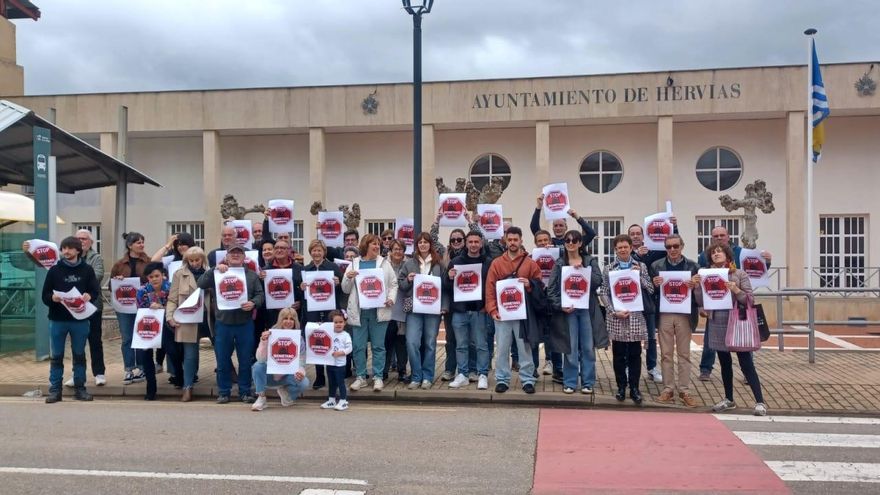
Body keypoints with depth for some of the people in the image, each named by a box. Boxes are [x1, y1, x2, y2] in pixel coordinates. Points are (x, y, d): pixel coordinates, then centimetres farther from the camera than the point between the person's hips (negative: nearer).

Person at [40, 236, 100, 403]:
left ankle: (79, 388, 16)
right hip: (57, 320, 0)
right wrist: (52, 297, -20)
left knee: (79, 355, 8)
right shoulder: (54, 270, 3)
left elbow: (96, 290, 1)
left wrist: (89, 295, -21)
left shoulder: (87, 270, 3)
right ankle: (55, 390, 12)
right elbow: (44, 295, 2)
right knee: (56, 356, 5)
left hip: (80, 320, 0)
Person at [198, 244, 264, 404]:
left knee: (245, 360, 5)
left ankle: (245, 391, 16)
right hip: (223, 324, 0)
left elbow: (260, 294, 5)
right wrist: (214, 269, -16)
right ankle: (223, 392, 18)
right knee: (223, 360, 7)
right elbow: (201, 284, -6)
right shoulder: (218, 274, 8)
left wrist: (253, 303, -15)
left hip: (245, 324, 0)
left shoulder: (252, 275, 9)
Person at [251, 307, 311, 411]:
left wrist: (300, 372, -33)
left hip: (287, 376, 1)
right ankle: (261, 398, -9)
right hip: (270, 374, -1)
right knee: (258, 366, -32)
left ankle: (285, 391, 7)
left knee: (304, 382, -28)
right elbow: (261, 359, -22)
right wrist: (264, 341, -38)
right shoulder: (270, 335, -13)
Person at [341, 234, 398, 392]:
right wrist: (348, 278, -8)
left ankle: (378, 377, 10)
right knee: (358, 346, 4)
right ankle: (361, 377, 15)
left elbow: (393, 284, 6)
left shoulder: (384, 263, 7)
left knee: (378, 346, 3)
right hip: (359, 311, 1)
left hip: (379, 310, -1)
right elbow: (346, 290, 11)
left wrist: (391, 298, -10)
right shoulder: (353, 264, 8)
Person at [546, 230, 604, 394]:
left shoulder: (590, 261, 7)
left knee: (588, 347, 5)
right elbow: (551, 289, 0)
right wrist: (560, 305, -13)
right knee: (571, 347, 2)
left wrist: (583, 270, -16)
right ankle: (569, 382, 12)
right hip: (568, 309, -1)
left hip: (587, 309, 1)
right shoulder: (559, 263, 4)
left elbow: (598, 281, -6)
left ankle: (588, 382, 15)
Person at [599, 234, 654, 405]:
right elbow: (603, 293, 0)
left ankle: (634, 388, 13)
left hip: (636, 316, 1)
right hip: (616, 317, -1)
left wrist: (639, 275, -9)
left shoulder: (640, 266, 7)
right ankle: (621, 387, 16)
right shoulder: (609, 269, 3)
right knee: (619, 354, 5)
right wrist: (614, 311, -11)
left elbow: (651, 289, 4)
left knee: (635, 354, 4)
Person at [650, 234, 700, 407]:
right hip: (664, 314, 1)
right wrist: (655, 284, -17)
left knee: (684, 354, 6)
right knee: (666, 354, 6)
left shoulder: (692, 266, 3)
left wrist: (694, 286, -18)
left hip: (684, 314, -1)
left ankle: (684, 391, 13)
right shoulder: (656, 266, 4)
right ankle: (668, 389, 14)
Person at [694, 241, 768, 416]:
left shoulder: (740, 274, -3)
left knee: (746, 364, -5)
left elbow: (749, 299, -7)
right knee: (724, 363, 13)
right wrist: (697, 287, -10)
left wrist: (736, 290, -23)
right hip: (716, 324, 4)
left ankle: (760, 402, 0)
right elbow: (701, 302, 5)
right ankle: (729, 399, 24)